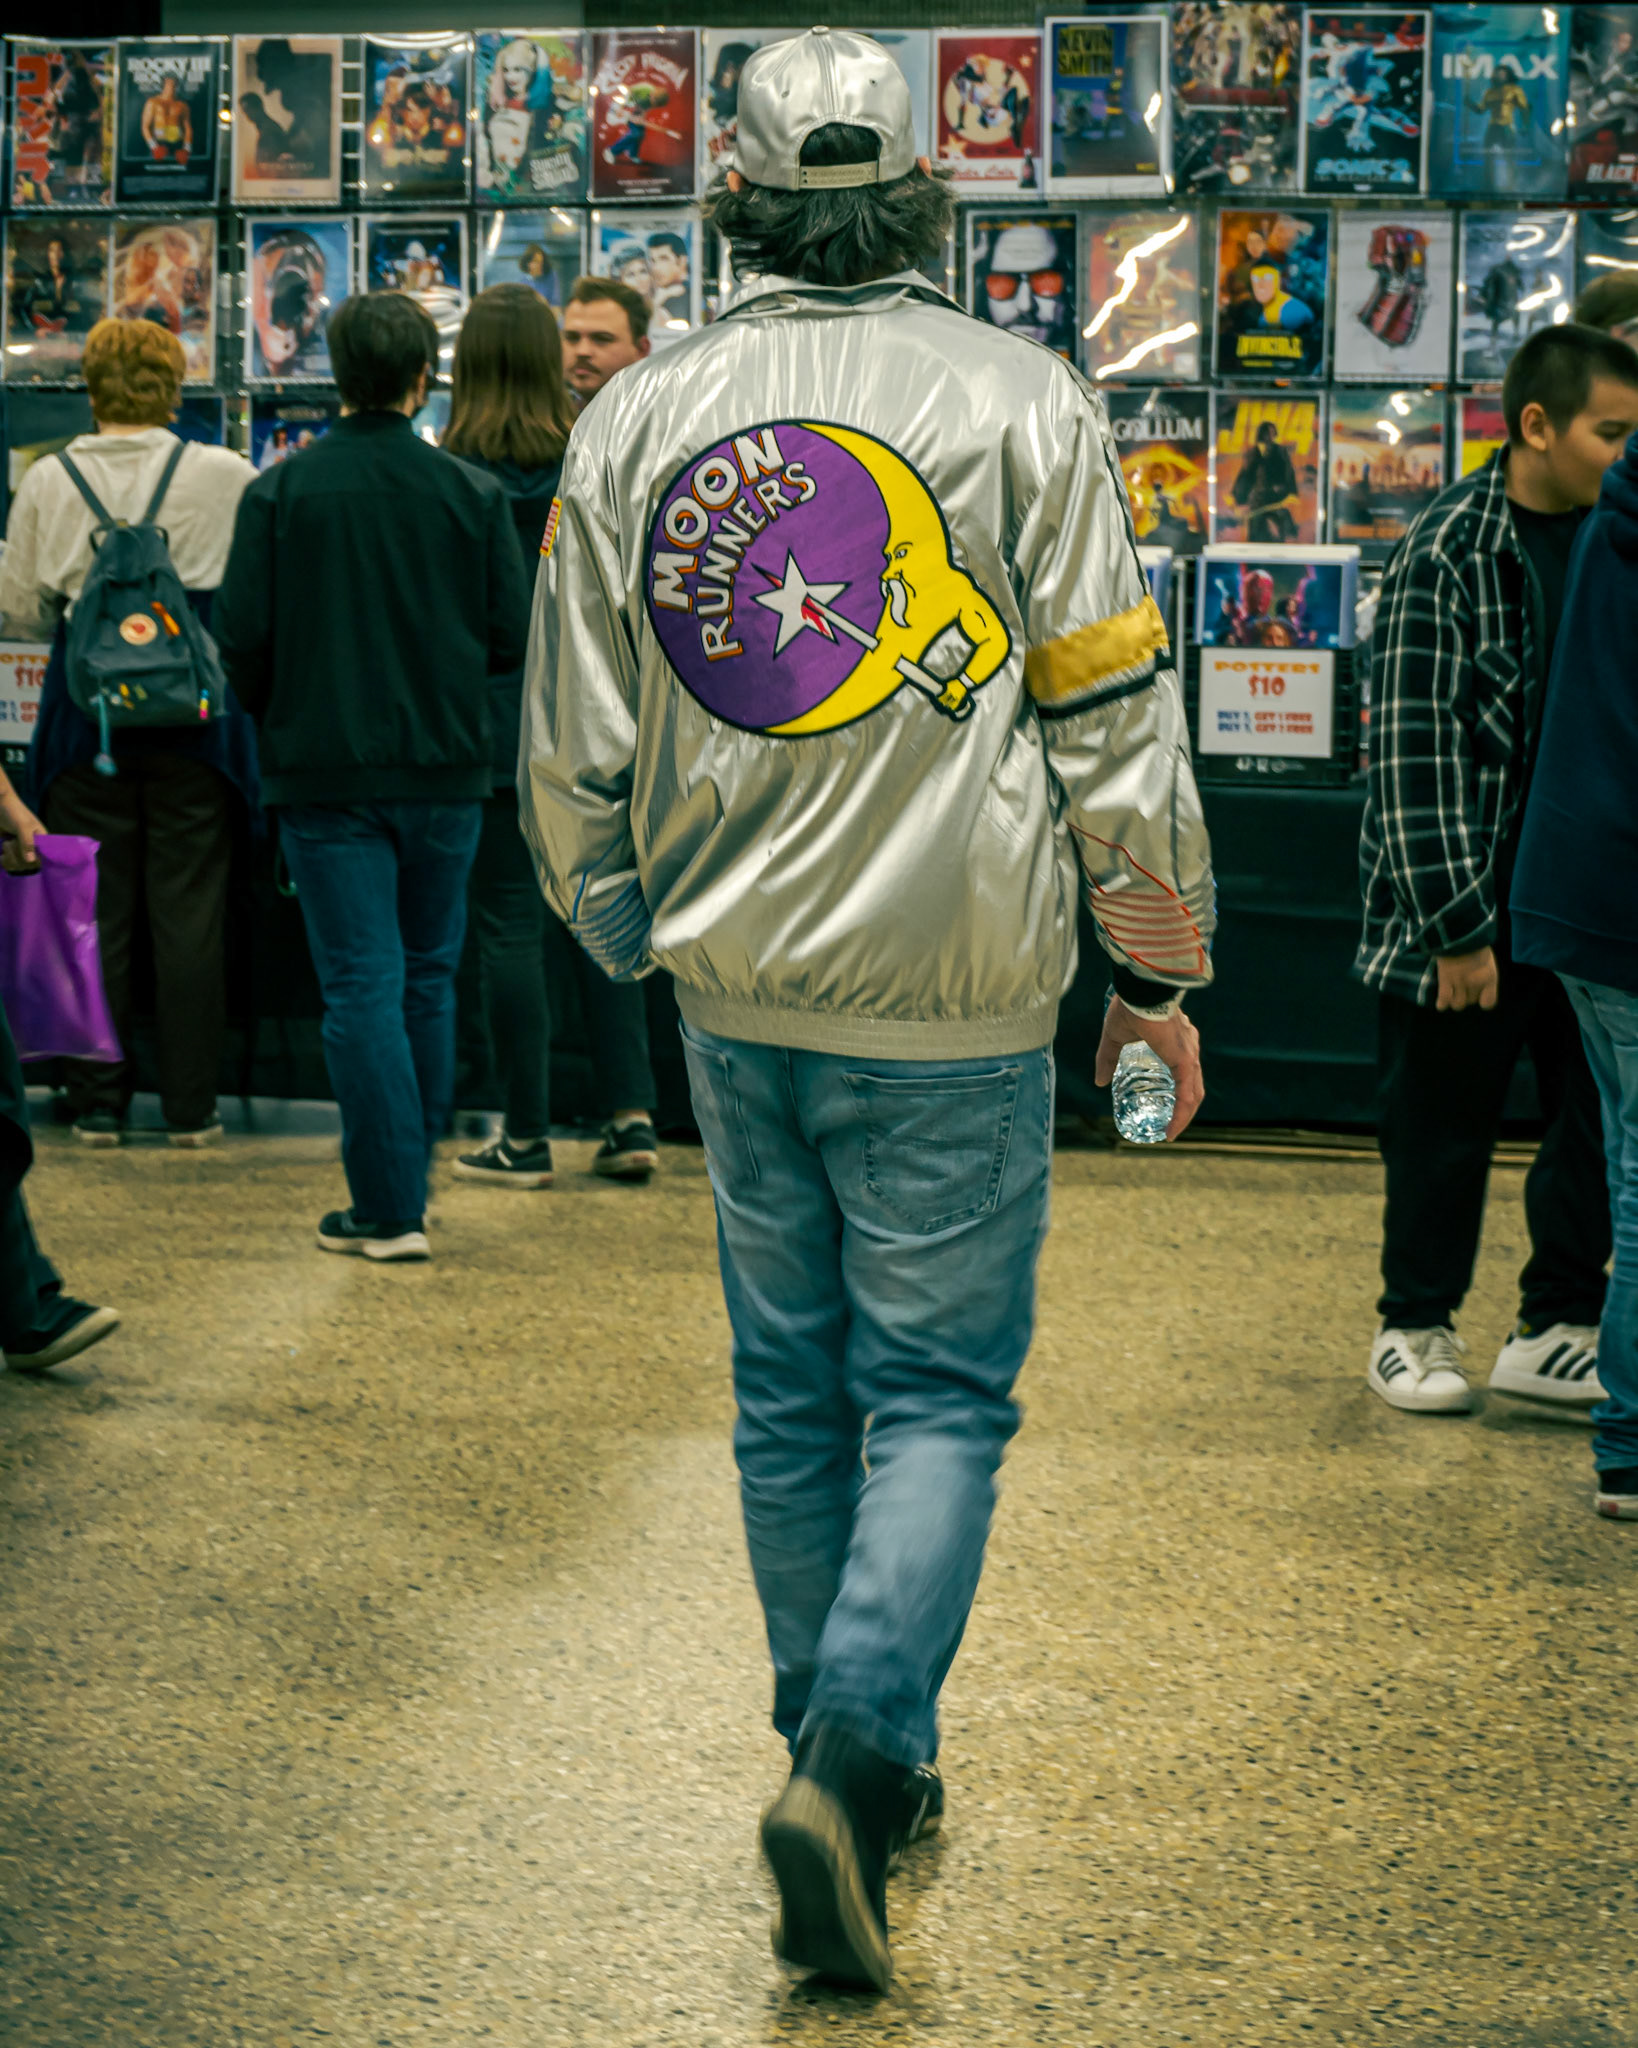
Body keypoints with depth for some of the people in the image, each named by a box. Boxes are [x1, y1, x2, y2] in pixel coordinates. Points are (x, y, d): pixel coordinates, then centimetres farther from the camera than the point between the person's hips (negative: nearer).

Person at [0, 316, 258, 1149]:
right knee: (189, 914, 4)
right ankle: (191, 1104, 7)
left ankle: (98, 1104, 11)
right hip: (193, 714, -1)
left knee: (94, 909, 8)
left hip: (86, 711, 1)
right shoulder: (226, 478, -4)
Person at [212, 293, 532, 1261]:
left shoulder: (279, 492, -6)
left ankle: (388, 1208, -3)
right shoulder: (475, 493, -3)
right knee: (430, 976, 16)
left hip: (326, 772, -2)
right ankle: (413, 1172, 25)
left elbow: (243, 638, -5)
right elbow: (515, 636, -1)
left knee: (361, 984, -1)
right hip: (447, 769, 2)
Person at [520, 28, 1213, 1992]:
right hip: (950, 1010, -3)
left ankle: (864, 1761, 23)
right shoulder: (1019, 398, -6)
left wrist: (627, 934, 25)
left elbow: (572, 747, 8)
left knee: (791, 1388, 15)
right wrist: (1160, 965, 5)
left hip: (735, 997, 3)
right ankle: (850, 1751, -13)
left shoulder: (635, 415, 3)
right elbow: (1113, 721, -7)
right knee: (938, 1390, 4)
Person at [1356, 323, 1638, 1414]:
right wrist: (1458, 928, -16)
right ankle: (1415, 1327, 23)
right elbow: (1415, 751, -15)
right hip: (1469, 903, -6)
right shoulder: (1448, 553, -13)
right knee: (1444, 1123, 7)